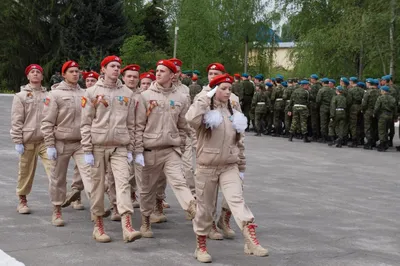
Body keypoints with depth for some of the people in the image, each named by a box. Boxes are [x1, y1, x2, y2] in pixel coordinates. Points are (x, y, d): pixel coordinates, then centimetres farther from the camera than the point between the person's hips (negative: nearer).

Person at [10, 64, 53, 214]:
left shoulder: (48, 95, 11)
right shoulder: (21, 96, 4)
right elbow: (16, 121, -1)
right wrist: (18, 141, -7)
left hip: (46, 140, 1)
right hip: (28, 141, -1)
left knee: (53, 168, -14)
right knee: (26, 171, 7)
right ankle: (22, 201, 19)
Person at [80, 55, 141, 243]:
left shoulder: (127, 93, 10)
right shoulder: (92, 92, 3)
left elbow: (130, 123, 12)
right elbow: (86, 123, 0)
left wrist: (130, 149, 7)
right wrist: (87, 150, -6)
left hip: (120, 147, 1)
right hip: (98, 146, -1)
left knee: (123, 183, -12)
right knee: (98, 186, 5)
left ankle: (127, 227, -20)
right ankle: (98, 226, 18)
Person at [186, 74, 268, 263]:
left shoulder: (234, 114, 10)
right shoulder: (205, 112, -6)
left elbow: (239, 143, 16)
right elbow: (191, 119, -32)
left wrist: (241, 167, 15)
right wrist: (204, 99, -20)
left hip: (230, 167, 3)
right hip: (206, 168, -3)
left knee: (238, 201, -16)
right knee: (205, 208, 7)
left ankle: (252, 242, -25)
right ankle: (201, 247, 22)